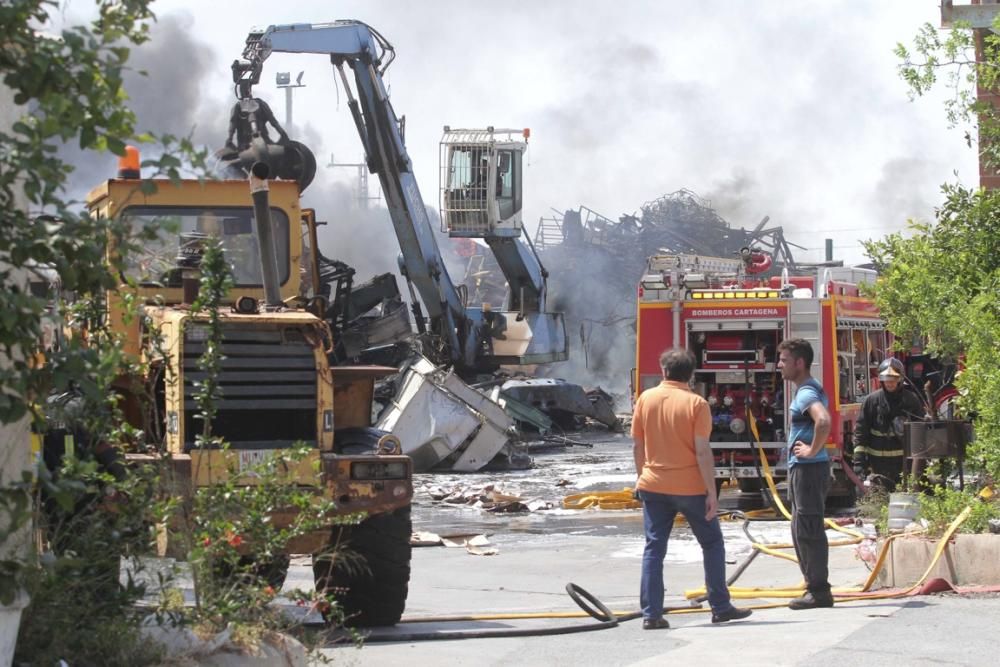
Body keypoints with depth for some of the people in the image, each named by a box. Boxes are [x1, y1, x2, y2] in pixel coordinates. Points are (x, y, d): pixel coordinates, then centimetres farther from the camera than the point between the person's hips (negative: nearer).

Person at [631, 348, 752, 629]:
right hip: (691, 487, -3)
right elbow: (702, 451, -14)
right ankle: (720, 608, 14)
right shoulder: (696, 404, -10)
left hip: (653, 486, 3)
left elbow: (638, 445, 6)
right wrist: (711, 493, -10)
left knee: (654, 549, 5)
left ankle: (651, 614, -1)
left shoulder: (646, 399, 0)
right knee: (712, 544, 12)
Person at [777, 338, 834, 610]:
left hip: (808, 467, -11)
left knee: (809, 530, -7)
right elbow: (819, 421, 33)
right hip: (802, 468, 11)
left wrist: (812, 450, -24)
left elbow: (824, 420, -35)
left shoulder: (806, 393, -16)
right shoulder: (808, 390, 16)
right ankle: (814, 588, 19)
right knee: (802, 530, 15)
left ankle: (818, 591, -4)